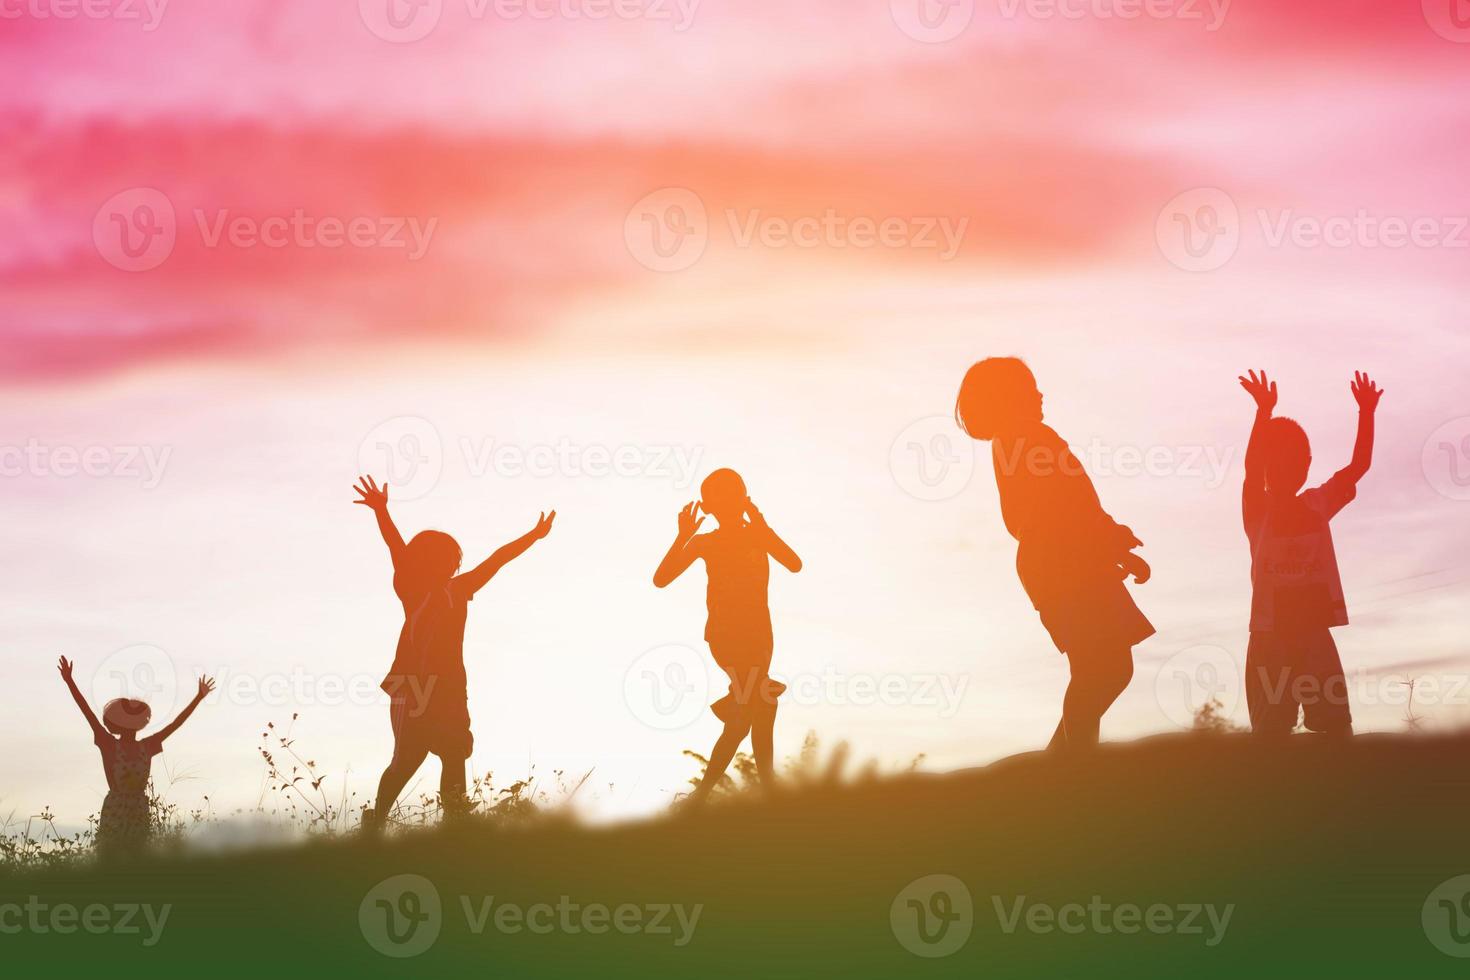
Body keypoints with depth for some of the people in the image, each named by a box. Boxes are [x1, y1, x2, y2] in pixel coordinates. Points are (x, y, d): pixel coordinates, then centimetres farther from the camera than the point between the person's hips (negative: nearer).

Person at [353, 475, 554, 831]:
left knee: (455, 758, 2)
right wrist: (382, 512, -31)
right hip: (413, 690, -6)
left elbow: (497, 560, 18)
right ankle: (374, 824, -4)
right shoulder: (413, 589, -2)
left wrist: (534, 535, 21)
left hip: (449, 691, 6)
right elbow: (398, 551, -16)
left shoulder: (459, 589, 12)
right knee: (408, 759, -9)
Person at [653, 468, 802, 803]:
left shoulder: (758, 536, 5)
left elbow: (795, 564, -14)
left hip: (757, 636, 3)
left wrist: (761, 525, -20)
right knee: (763, 706, -19)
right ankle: (769, 782, -14)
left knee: (740, 722, 4)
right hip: (723, 635, -3)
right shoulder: (705, 543, 1)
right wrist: (683, 537, -19)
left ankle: (703, 792, 12)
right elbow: (661, 579, -9)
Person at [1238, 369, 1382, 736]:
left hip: (1315, 631, 4)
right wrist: (1264, 411, -29)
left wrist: (1366, 413, -4)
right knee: (1270, 732, -4)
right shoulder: (1258, 509, 0)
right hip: (1271, 635, -4)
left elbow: (1359, 464, 6)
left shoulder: (1318, 504, 11)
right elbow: (1251, 467, -18)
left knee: (1337, 725, 0)